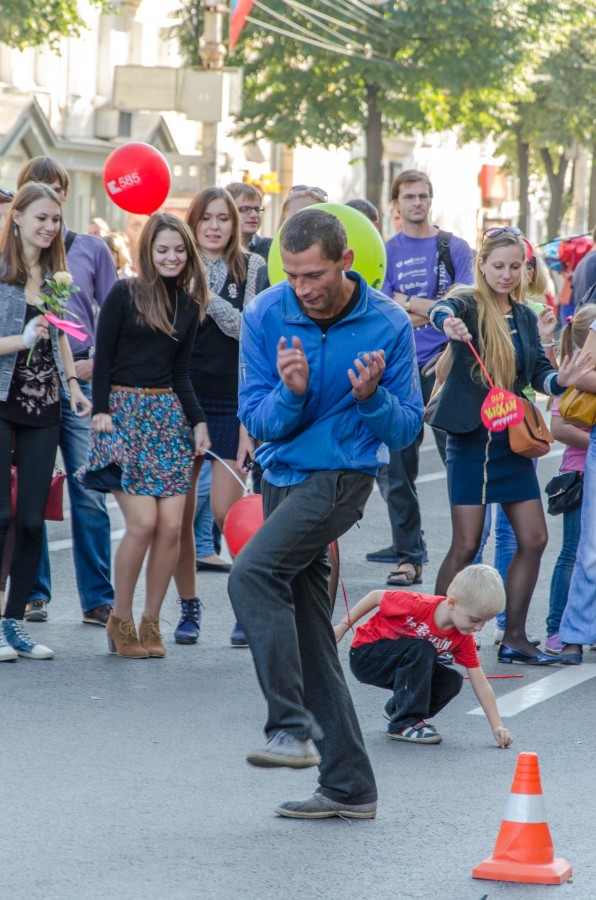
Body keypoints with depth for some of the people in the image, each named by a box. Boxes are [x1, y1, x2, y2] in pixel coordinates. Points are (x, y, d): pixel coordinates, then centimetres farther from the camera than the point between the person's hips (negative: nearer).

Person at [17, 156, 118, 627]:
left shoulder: (92, 249, 9)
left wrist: (96, 362, -4)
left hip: (79, 380, 0)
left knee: (89, 494, -4)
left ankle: (98, 600, -1)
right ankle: (34, 594, 11)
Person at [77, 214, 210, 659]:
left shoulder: (189, 305, 12)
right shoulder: (124, 294, -3)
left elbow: (181, 373, 15)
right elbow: (103, 356, -3)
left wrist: (198, 421, 5)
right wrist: (101, 410, -11)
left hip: (168, 413, 5)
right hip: (124, 410, -5)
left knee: (171, 525, -4)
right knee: (143, 522, -14)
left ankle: (151, 622, 8)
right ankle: (120, 619, 3)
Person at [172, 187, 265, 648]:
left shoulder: (251, 267, 3)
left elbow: (250, 329, -8)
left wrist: (204, 292, -14)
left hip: (232, 399, -2)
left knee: (227, 511, -10)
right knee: (181, 511, 2)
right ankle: (189, 607, 15)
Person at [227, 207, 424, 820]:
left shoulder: (387, 326, -10)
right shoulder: (265, 317, -3)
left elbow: (406, 430, -4)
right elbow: (258, 421, -3)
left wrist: (371, 396, -23)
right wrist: (290, 393, -23)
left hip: (339, 478, -5)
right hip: (282, 482, 5)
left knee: (252, 573, -28)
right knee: (309, 635, 7)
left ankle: (294, 727, -27)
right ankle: (348, 787, 14)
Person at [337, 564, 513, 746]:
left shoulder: (463, 639, -12)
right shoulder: (418, 605, -30)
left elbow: (480, 684, -10)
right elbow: (375, 596, -15)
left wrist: (497, 726, -17)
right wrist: (343, 626, -10)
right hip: (365, 655, -6)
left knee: (452, 681, -13)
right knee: (422, 650, -32)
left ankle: (396, 709, 9)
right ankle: (404, 724, -25)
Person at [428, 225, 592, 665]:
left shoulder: (525, 316, 11)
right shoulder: (468, 303, -8)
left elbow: (539, 372, 3)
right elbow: (443, 311, -32)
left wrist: (560, 380, -20)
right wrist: (449, 324, -56)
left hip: (513, 438, 6)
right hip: (471, 436, -6)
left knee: (534, 539, 4)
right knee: (467, 544, -6)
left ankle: (514, 638, 14)